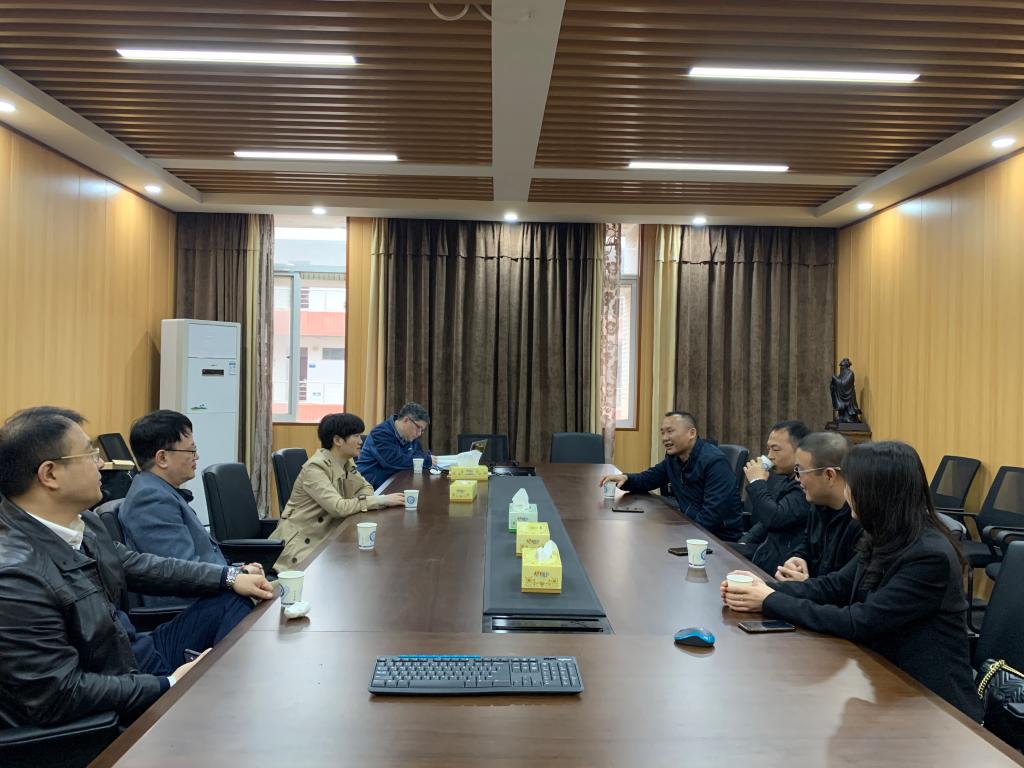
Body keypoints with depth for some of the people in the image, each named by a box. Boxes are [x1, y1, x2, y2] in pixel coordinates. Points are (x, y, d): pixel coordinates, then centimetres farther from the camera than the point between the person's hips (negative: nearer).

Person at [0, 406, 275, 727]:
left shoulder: (80, 522, -5)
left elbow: (138, 566, 11)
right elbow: (59, 695, -27)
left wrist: (230, 577, 7)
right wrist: (170, 684, -20)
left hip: (132, 655, 8)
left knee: (232, 602, 9)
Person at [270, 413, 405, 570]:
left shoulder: (347, 461, 3)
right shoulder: (315, 468, -21)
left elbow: (365, 487, 12)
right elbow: (338, 507, -30)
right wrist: (382, 500, -27)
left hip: (327, 536, 8)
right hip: (302, 541, -8)